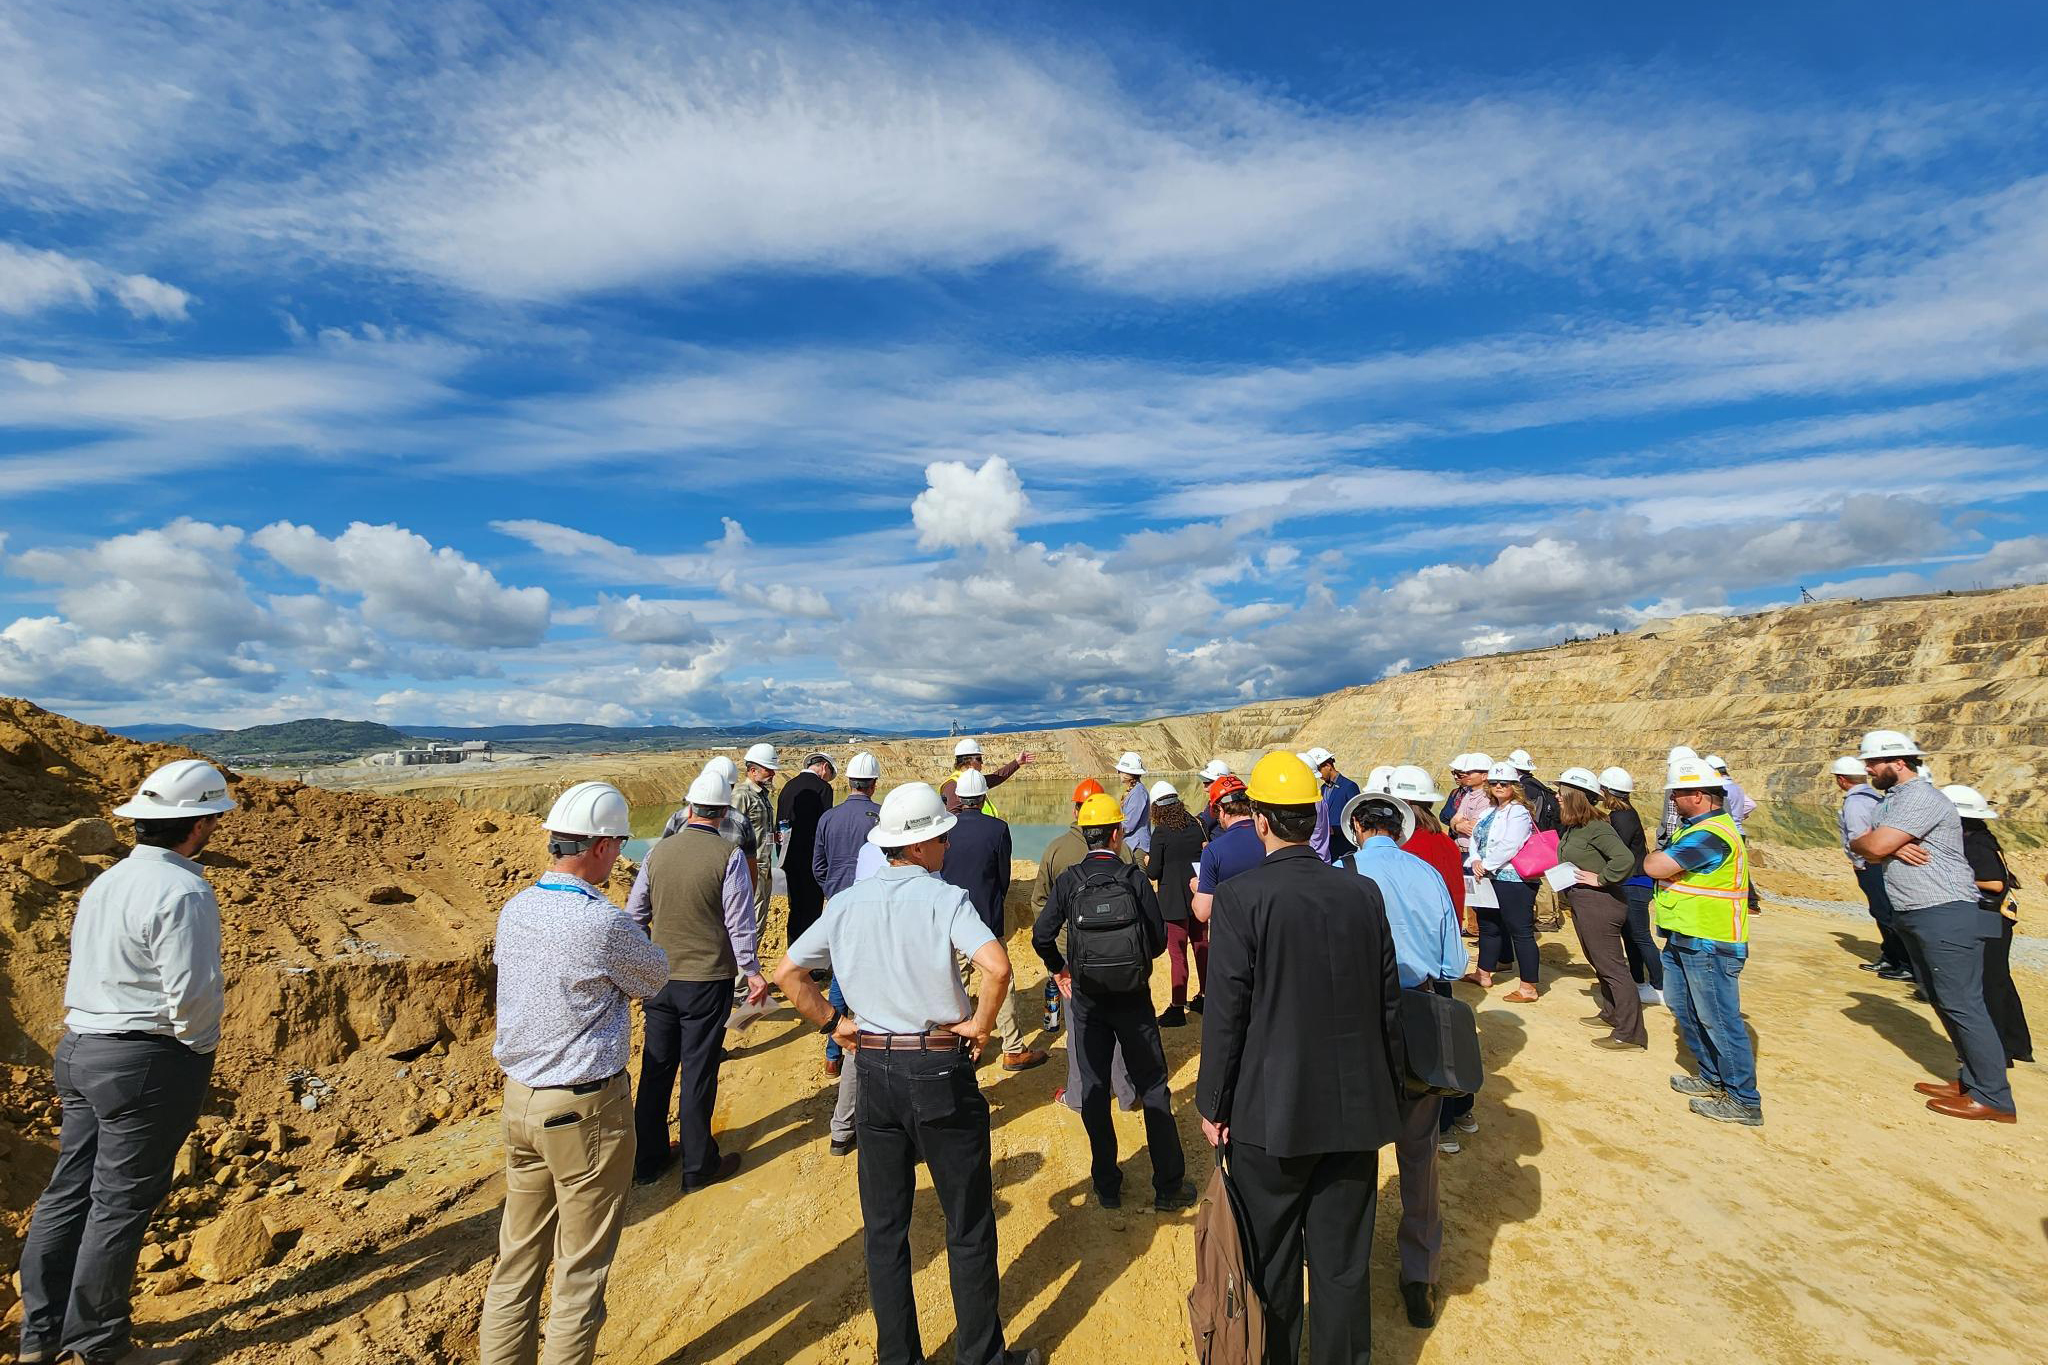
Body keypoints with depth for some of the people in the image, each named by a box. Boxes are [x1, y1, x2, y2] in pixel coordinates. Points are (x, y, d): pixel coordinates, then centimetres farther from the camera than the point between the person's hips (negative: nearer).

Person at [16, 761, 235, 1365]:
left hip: (79, 1049, 9)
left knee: (69, 1191, 18)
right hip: (147, 1063, -9)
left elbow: (89, 973, 12)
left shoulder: (105, 882, 7)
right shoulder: (182, 892, -22)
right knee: (121, 1202, 6)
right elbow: (192, 992, -24)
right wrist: (201, 1044, -5)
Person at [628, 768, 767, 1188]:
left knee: (656, 1068, 16)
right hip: (708, 980, -4)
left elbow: (635, 913, 8)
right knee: (699, 1073, 6)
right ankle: (698, 1166, 19)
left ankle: (647, 1159, 30)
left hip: (660, 977, 4)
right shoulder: (728, 856, -14)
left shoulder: (658, 851, 0)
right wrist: (752, 972, -2)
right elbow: (740, 922, -13)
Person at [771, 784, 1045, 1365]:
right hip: (940, 1069, -4)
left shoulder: (846, 902, 0)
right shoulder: (944, 898, -15)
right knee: (968, 1226, 14)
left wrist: (833, 1022, 8)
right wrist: (980, 1025, -14)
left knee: (884, 1228, 19)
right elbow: (997, 967, -30)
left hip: (874, 1070, 5)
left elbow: (786, 973, 5)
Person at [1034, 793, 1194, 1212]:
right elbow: (1159, 939, -7)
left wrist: (1058, 968, 7)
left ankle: (1107, 1188, 22)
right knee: (1153, 1088, 12)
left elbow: (1042, 935, -12)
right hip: (1133, 998, -1)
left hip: (1087, 1000, 1)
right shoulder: (1135, 878, -9)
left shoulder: (1068, 881, -8)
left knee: (1094, 1090, 13)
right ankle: (1169, 1186, 19)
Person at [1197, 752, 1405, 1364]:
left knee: (1271, 1266, 16)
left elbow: (1225, 1013, -15)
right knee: (1344, 1264, 19)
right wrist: (1389, 1093, 17)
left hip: (1271, 1114, -4)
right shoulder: (1363, 892, -4)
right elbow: (1389, 1004, 4)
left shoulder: (1241, 897, -18)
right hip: (1356, 1109, 4)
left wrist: (1213, 1105, -2)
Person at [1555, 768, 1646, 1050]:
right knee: (1599, 962, 21)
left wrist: (1600, 879, -21)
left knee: (1611, 966, -4)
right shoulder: (1573, 827, 8)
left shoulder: (1596, 827, -20)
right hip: (1582, 903, 10)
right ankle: (1611, 1015, 35)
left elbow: (1625, 859, -31)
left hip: (1599, 904, -10)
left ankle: (1630, 1033, 3)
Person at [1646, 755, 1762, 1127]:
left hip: (1709, 945, -11)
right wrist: (1663, 899, 6)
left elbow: (1654, 866, -27)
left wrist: (1656, 854, -5)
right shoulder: (1696, 827, 12)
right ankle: (1712, 1077, 33)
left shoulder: (1711, 834, -23)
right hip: (1683, 939, 11)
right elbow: (1677, 872, 23)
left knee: (1719, 1020, -1)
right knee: (1683, 1007, 19)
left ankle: (1744, 1100, 11)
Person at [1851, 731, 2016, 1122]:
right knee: (1943, 1001, 14)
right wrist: (1891, 847, -12)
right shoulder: (1890, 800, 15)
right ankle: (1970, 1080, 22)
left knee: (1962, 1005, -6)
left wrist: (1874, 842, -2)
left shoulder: (1921, 797, -16)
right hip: (1914, 917, 10)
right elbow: (1861, 847, 8)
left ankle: (1994, 1099, 1)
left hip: (1946, 916, -10)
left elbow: (1874, 846, -24)